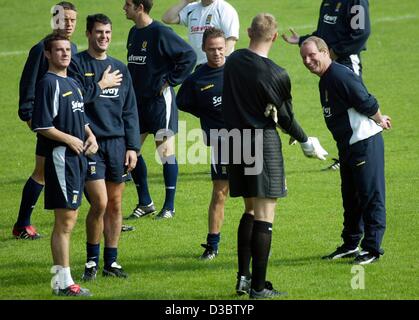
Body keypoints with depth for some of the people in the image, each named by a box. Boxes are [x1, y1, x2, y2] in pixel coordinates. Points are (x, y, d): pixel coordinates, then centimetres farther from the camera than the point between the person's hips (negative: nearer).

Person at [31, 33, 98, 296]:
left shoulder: (73, 83, 17)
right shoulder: (48, 83, -11)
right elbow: (41, 126, -17)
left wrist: (90, 136, 9)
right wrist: (71, 140, -13)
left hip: (78, 156, 9)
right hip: (61, 157, -9)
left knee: (69, 220, 11)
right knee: (65, 221, -9)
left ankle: (61, 279, 17)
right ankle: (63, 282, -7)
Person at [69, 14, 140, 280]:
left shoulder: (120, 68, 13)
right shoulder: (77, 64, -1)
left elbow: (130, 111, 13)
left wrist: (132, 147, 7)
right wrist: (100, 86, -11)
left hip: (117, 143, 5)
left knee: (115, 204, 6)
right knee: (100, 202, -12)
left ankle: (111, 261, 15)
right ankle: (92, 260, 4)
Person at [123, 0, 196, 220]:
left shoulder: (160, 32, -14)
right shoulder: (133, 33, 11)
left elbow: (189, 56, -16)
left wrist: (171, 81, -14)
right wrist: (131, 88, 13)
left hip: (159, 100, -8)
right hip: (137, 100, 8)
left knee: (165, 151, -1)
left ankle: (169, 207, 6)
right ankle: (145, 203, 16)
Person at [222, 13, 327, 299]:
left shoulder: (233, 61, 2)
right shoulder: (276, 75, -16)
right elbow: (285, 117, -6)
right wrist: (306, 143, 10)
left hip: (236, 143, 6)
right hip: (264, 143, -6)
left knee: (251, 209, 19)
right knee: (265, 214, -1)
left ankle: (243, 277, 17)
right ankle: (258, 287, -1)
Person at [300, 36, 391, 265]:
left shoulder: (340, 76, -20)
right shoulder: (325, 80, 13)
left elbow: (367, 103, -19)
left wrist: (379, 122, -3)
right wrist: (378, 119, 14)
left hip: (365, 142, -10)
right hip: (347, 145, 10)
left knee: (371, 196, -3)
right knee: (350, 197, 17)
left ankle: (372, 248, 1)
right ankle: (350, 245, 27)